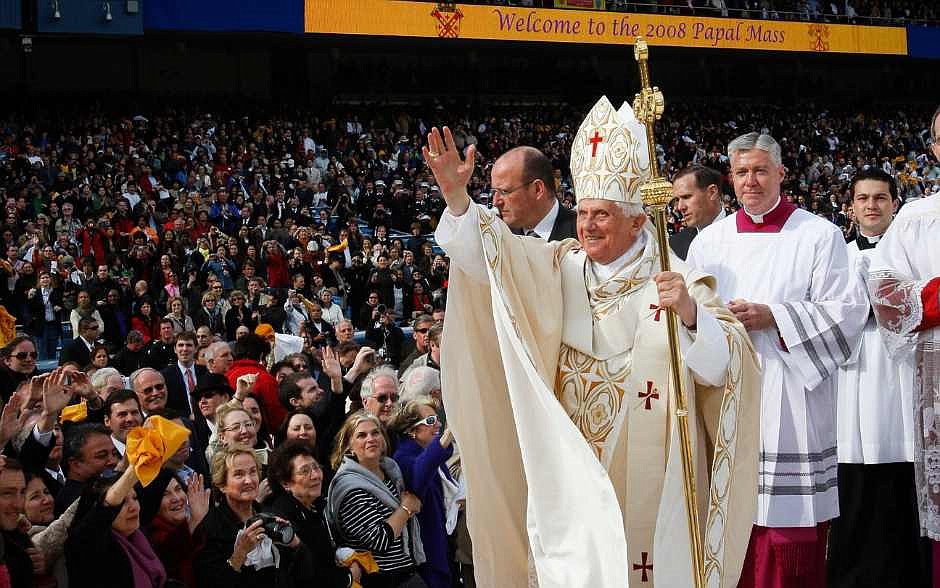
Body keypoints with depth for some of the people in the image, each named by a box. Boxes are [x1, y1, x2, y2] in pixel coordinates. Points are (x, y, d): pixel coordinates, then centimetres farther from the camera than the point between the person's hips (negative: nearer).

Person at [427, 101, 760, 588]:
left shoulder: (679, 281, -4)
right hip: (573, 473, 3)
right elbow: (489, 254, -8)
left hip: (649, 480, -3)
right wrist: (457, 197, -24)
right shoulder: (558, 268, 5)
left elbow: (723, 366, -12)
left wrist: (690, 313, -31)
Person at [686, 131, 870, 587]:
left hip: (790, 403, -3)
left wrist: (771, 317, -15)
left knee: (791, 536, -3)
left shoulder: (819, 235, 1)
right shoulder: (709, 241, 12)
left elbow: (846, 311, -6)